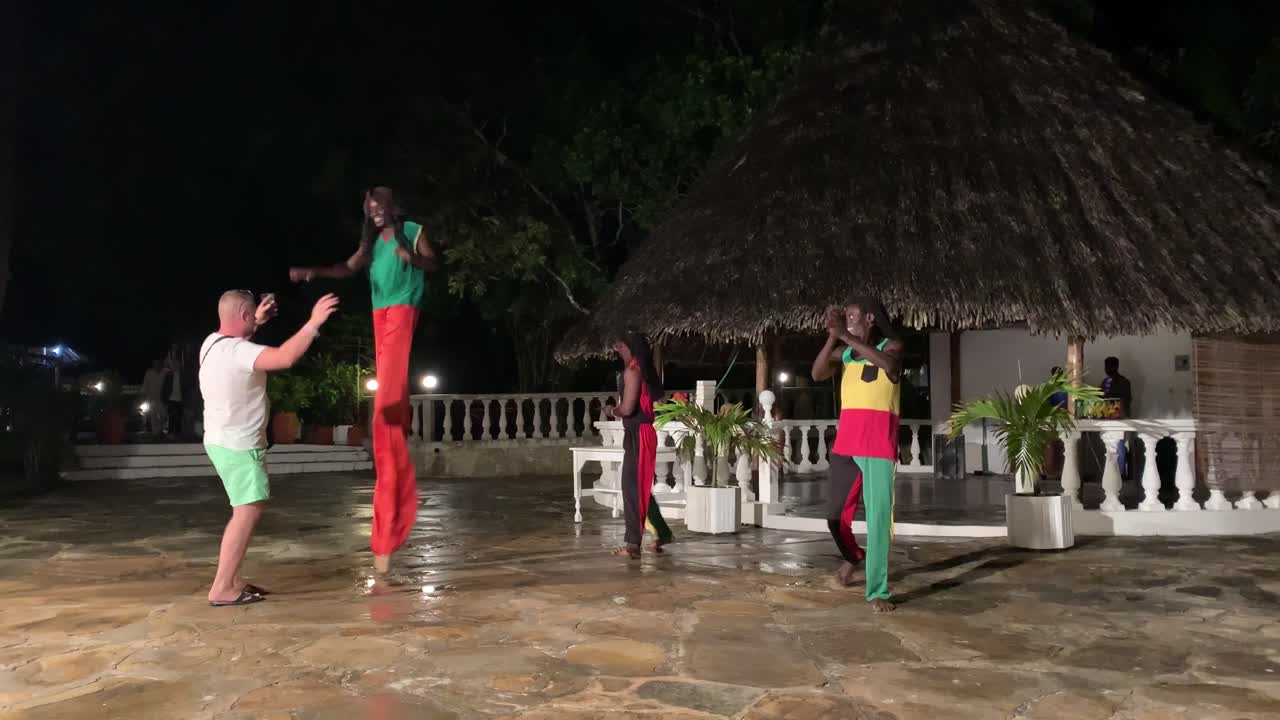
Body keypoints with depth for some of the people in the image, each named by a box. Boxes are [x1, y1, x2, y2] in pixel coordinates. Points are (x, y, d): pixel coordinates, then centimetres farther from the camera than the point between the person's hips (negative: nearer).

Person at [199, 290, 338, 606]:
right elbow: (285, 357, -39)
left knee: (245, 511, 17)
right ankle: (221, 588, -9)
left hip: (225, 440, 11)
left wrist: (257, 323, 24)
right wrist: (313, 323, -32)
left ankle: (231, 580, 22)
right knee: (248, 512, -10)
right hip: (238, 445, -11)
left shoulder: (213, 342, 5)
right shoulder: (236, 351, -26)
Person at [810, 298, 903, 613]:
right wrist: (832, 337, -15)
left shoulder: (891, 345, 1)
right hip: (845, 443, 5)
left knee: (878, 518, -8)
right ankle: (853, 557, 40)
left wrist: (846, 335, -26)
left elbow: (889, 364, -23)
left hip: (879, 445, -4)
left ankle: (878, 592, 0)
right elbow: (817, 374, -5)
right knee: (835, 515, 11)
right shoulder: (844, 353, 10)